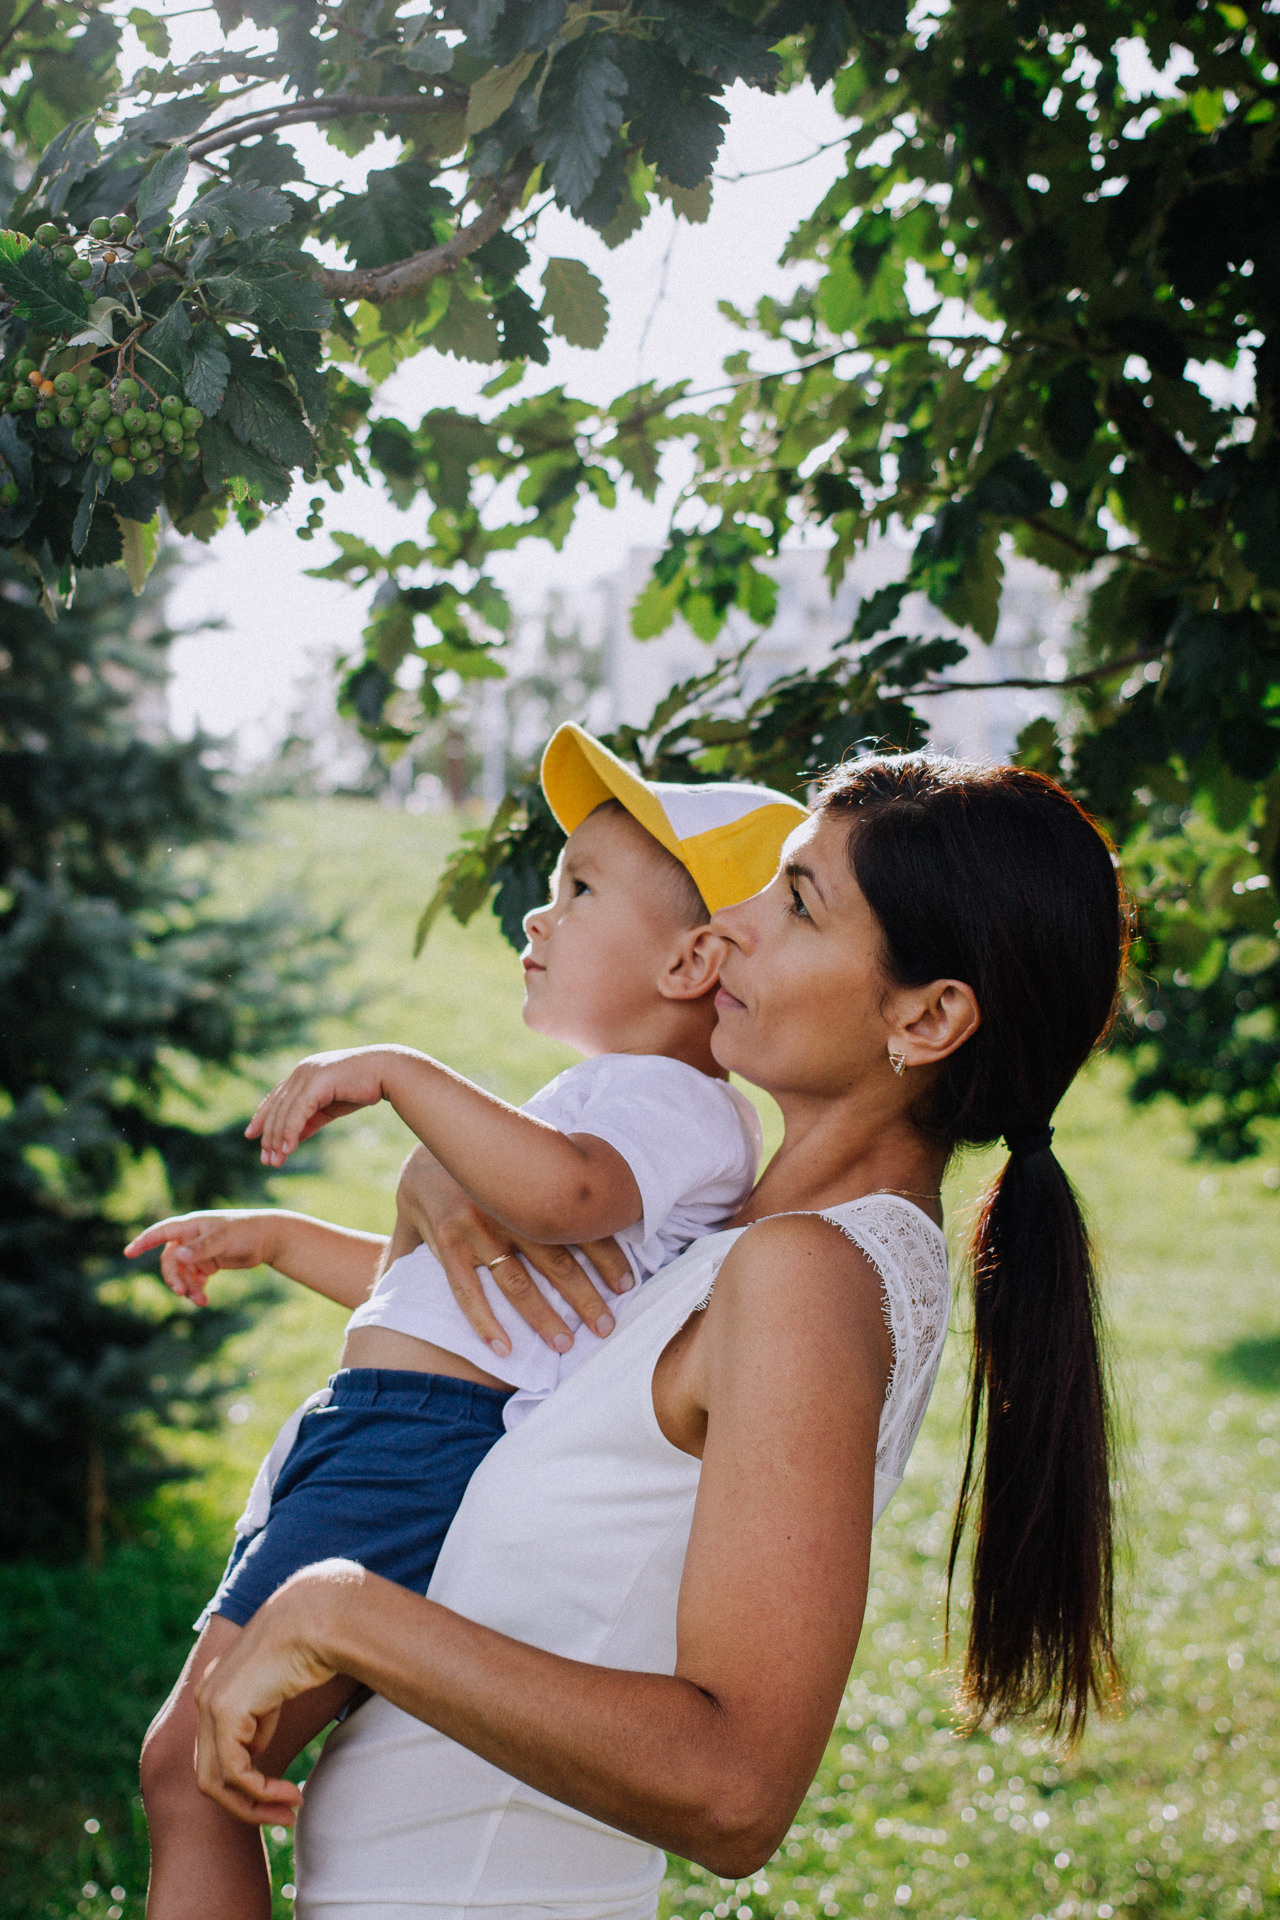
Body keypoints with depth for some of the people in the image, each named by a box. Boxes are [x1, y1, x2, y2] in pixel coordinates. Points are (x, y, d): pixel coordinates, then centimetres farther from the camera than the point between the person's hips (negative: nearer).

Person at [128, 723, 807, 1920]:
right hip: (367, 1441, 11)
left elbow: (556, 1190, -35)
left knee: (193, 1768, -13)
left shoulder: (669, 1104, -9)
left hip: (418, 1452, -11)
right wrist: (271, 1238, 38)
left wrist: (396, 1072, -27)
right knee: (190, 1768, 17)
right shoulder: (615, 1104, 27)